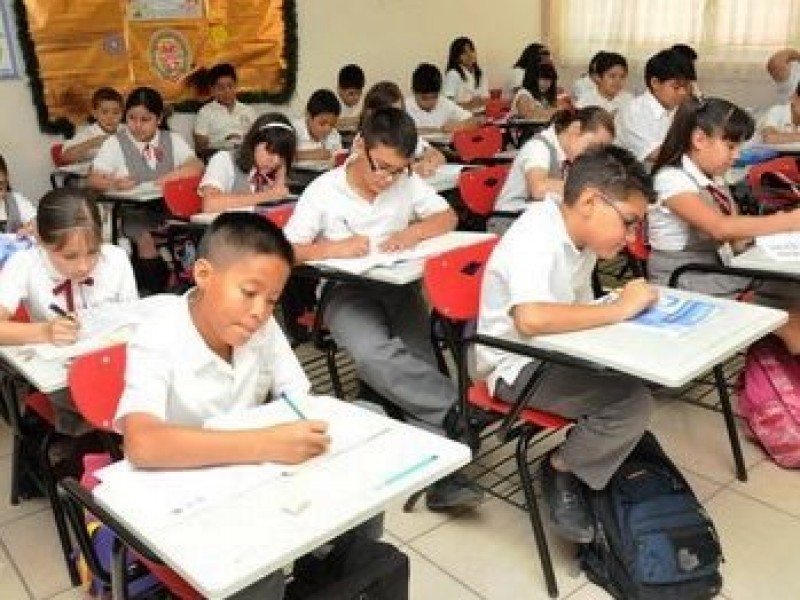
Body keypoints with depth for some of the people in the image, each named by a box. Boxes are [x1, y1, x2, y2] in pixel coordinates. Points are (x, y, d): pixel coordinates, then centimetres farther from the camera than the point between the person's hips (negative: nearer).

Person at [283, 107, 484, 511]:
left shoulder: (407, 181, 4)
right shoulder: (324, 190, -4)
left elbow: (449, 218, 8)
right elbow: (287, 251, -5)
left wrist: (415, 231, -12)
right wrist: (334, 248, -23)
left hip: (398, 284, 2)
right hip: (345, 290, -2)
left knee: (417, 359, -23)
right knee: (375, 354, -35)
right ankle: (460, 409, -29)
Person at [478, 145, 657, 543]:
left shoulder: (581, 235, 3)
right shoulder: (535, 239, -25)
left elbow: (574, 312, 9)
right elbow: (532, 318, -42)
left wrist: (629, 304, -8)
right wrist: (620, 308, -31)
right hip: (518, 366, -9)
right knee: (633, 401, -21)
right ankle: (561, 470, 2)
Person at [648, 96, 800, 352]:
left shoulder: (714, 183, 13)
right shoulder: (672, 179, -14)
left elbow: (736, 243, 10)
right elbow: (720, 227, -27)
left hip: (720, 272, 9)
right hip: (684, 282, -8)